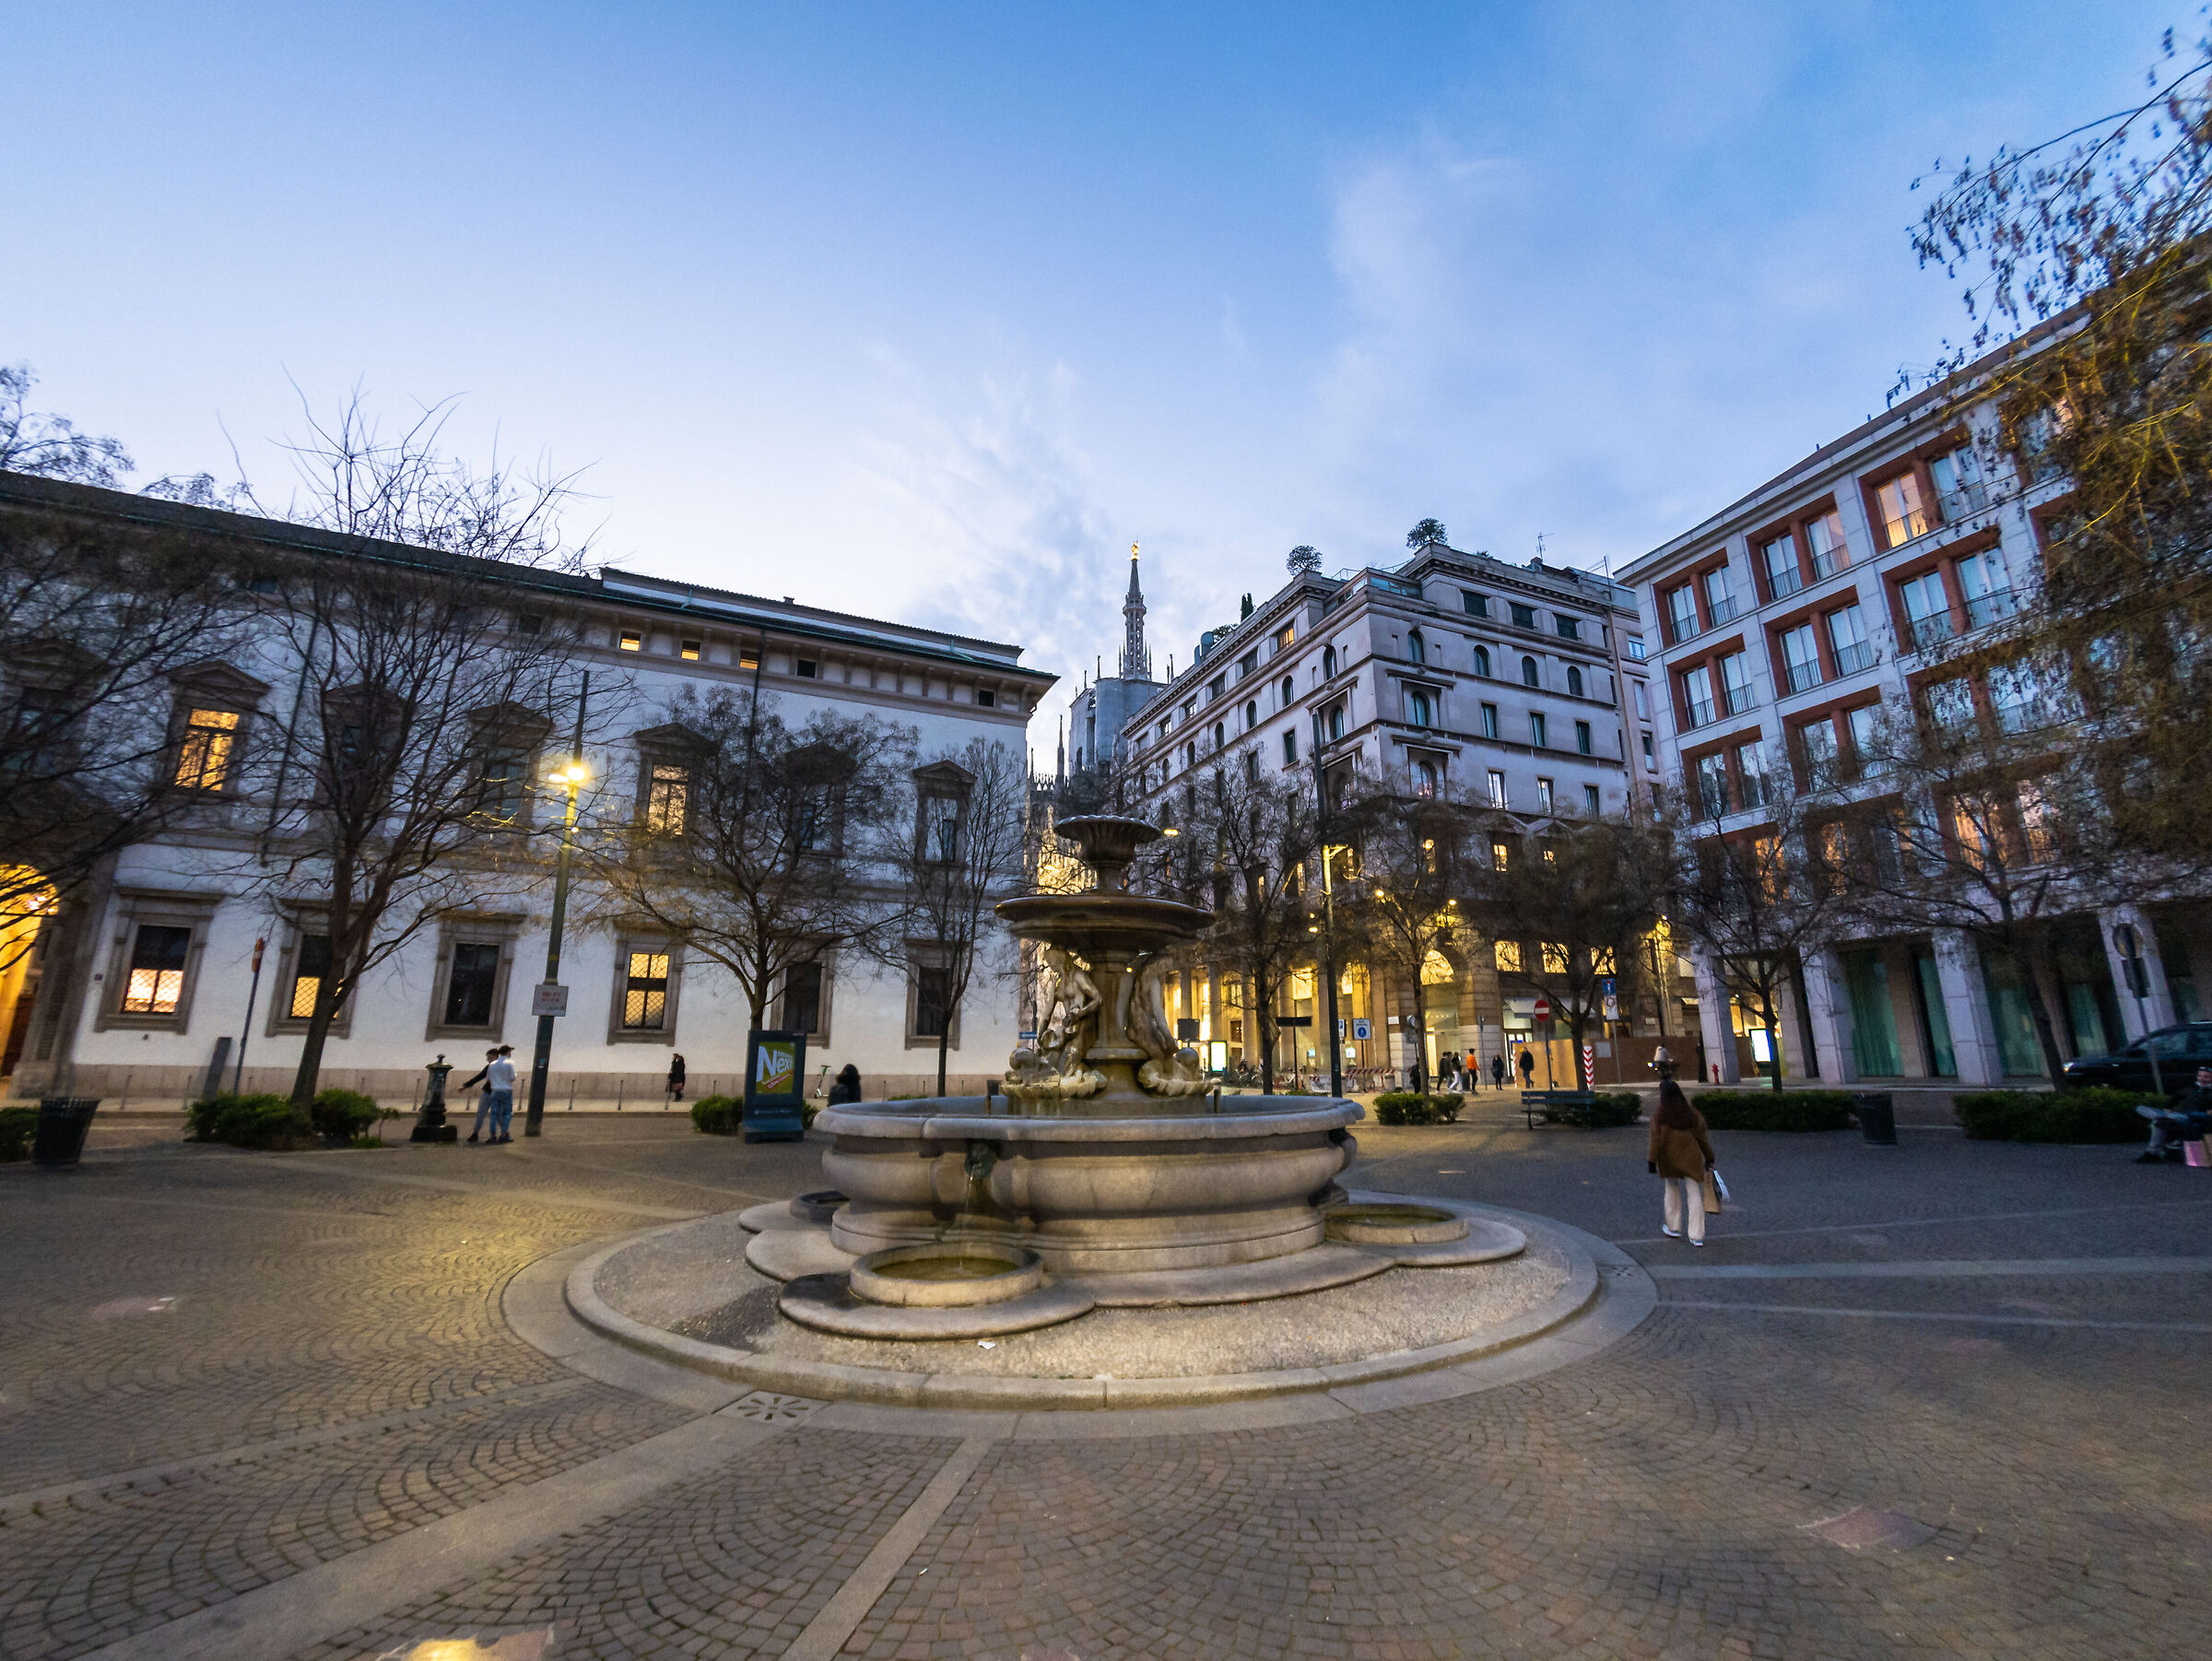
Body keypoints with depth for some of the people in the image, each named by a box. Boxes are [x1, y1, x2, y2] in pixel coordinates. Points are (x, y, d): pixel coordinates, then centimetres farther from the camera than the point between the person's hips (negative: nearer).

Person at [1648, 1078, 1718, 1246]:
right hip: (1691, 1159, 2)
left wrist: (1652, 1161, -6)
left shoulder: (1658, 1116, -10)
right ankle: (1697, 1236, 3)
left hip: (1669, 1160, -2)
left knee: (1671, 1189, 17)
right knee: (1694, 1193, 5)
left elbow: (1656, 1141, -11)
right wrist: (1709, 1158, 16)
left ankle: (1673, 1228, 25)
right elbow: (1701, 1137, 5)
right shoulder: (1692, 1114, 1)